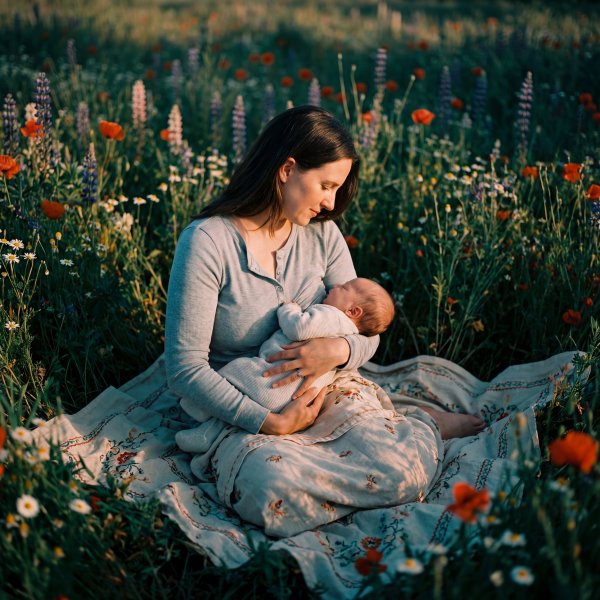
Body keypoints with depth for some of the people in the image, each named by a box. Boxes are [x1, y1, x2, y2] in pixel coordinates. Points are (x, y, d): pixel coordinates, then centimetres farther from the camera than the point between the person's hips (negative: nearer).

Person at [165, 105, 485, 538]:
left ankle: (420, 428, 9)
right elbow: (185, 367, -16)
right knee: (273, 489, -36)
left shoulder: (323, 234, 2)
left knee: (407, 470, -28)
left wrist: (338, 349, -18)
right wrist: (270, 423, -22)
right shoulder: (207, 242, -14)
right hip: (242, 413, -2)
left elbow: (367, 333, 6)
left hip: (326, 391, 2)